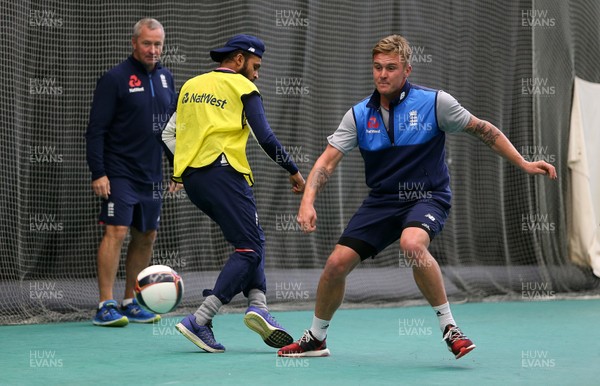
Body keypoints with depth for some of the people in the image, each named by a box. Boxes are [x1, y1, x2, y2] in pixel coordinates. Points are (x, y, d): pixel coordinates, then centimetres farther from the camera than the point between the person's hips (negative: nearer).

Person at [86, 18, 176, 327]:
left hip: (151, 174, 7)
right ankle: (105, 306, -8)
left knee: (146, 237, 9)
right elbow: (96, 130, -11)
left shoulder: (165, 78, 11)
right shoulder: (115, 79, -9)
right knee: (116, 231, -12)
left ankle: (130, 302, 19)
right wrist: (98, 173, -17)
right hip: (119, 173, -7)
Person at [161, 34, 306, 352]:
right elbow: (265, 138, -5)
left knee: (251, 240, 15)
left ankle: (257, 305, -5)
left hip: (191, 177, 8)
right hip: (222, 173, -8)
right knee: (249, 247, -6)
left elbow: (169, 133, 22)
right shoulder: (242, 88, 2)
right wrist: (294, 171, 3)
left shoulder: (191, 85, 21)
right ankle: (199, 321, -15)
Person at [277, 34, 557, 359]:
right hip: (382, 200, 4)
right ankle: (316, 338, 18)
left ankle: (449, 327, -19)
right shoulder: (359, 115, -1)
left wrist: (524, 164, -3)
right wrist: (308, 201, -19)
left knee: (411, 243, -37)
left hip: (428, 196, -4)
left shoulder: (434, 102, -9)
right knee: (337, 262, -7)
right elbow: (327, 160, -3)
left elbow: (483, 130, 1)